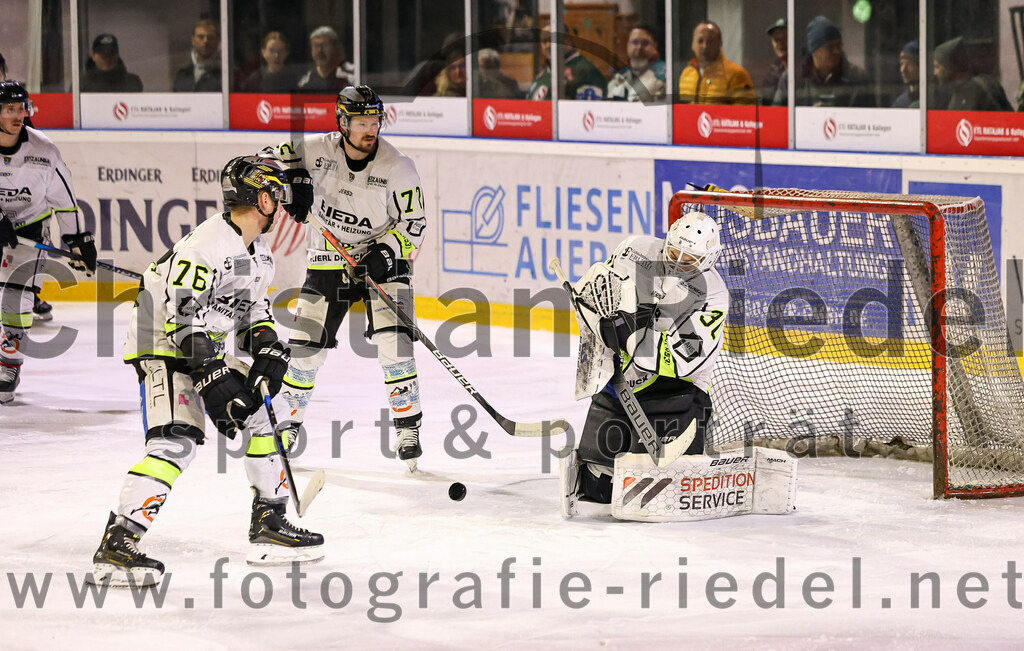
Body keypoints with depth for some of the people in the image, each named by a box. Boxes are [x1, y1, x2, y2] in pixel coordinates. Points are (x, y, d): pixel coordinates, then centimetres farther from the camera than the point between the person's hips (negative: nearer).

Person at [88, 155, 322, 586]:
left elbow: (253, 307, 22)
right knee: (178, 441, -25)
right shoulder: (208, 245, -23)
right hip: (162, 346, -10)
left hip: (208, 351, 10)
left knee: (261, 414, 10)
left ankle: (270, 526, 22)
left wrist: (267, 350, 3)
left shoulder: (259, 253, 9)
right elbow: (181, 317, -28)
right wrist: (212, 379, -30)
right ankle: (117, 544, -28)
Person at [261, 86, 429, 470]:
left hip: (382, 262, -2)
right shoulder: (319, 149, -10)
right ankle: (288, 423, 21)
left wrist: (384, 254, -23)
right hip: (327, 262, 2)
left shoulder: (397, 167, -14)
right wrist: (293, 181, -18)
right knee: (304, 346, 1)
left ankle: (407, 426, -6)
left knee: (393, 342, -18)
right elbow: (271, 159, 2)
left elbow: (413, 224, -9)